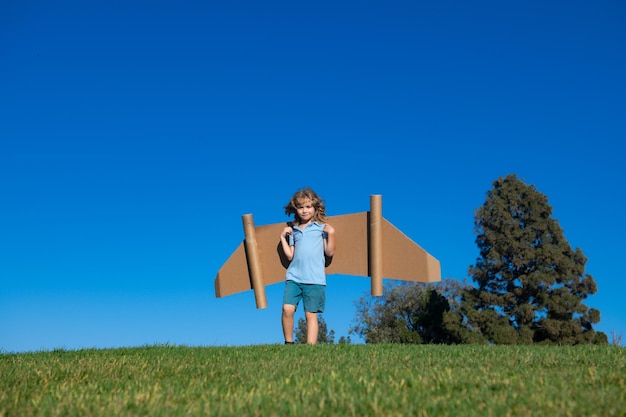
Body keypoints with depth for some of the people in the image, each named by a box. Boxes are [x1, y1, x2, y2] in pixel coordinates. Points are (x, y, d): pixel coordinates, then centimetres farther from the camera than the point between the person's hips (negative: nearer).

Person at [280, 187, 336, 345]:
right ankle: (288, 343, 6)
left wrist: (331, 233, -8)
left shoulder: (321, 227, 6)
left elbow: (330, 253, 1)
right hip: (294, 277, 3)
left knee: (311, 314, 0)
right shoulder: (294, 230, 17)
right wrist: (283, 237, 11)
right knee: (287, 309, -10)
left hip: (314, 279, -3)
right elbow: (290, 256, 12)